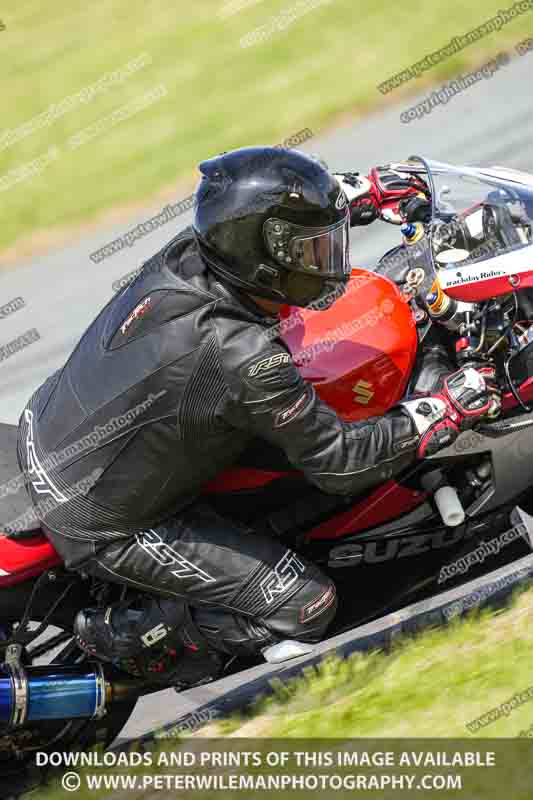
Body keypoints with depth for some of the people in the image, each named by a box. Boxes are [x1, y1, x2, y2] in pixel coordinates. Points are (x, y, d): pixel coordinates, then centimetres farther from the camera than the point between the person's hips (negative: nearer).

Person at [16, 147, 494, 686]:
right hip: (100, 527, -8)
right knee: (307, 605, -4)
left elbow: (266, 212, 12)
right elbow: (339, 462, -22)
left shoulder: (186, 252, -13)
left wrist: (366, 192, 14)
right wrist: (446, 411, -13)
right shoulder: (244, 359, -33)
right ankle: (126, 636, 6)